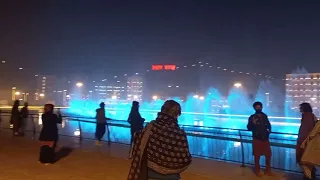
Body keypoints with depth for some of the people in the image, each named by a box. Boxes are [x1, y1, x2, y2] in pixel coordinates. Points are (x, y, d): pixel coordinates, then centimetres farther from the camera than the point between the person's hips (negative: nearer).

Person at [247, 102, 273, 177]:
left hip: (265, 138, 4)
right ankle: (257, 171, 22)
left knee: (268, 154, 11)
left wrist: (269, 130, 1)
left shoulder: (264, 116, 5)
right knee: (257, 155, 6)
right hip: (257, 139, -4)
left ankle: (268, 170, 28)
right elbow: (249, 128, -12)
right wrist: (253, 123, -29)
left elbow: (268, 125, 18)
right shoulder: (252, 117, -8)